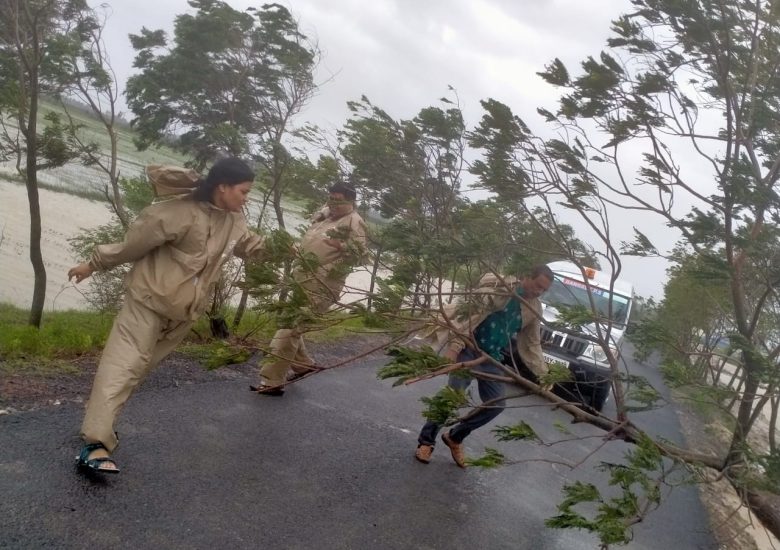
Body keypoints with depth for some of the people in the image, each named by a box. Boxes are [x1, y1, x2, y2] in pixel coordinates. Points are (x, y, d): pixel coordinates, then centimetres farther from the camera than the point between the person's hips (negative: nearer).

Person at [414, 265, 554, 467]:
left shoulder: (535, 309, 5)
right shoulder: (499, 286, -16)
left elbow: (532, 344, 14)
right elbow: (470, 313, -22)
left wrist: (543, 373, 4)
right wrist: (454, 346, -31)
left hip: (492, 358, 7)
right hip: (469, 348, -6)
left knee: (496, 404, 1)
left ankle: (455, 437, 21)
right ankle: (426, 440, 0)